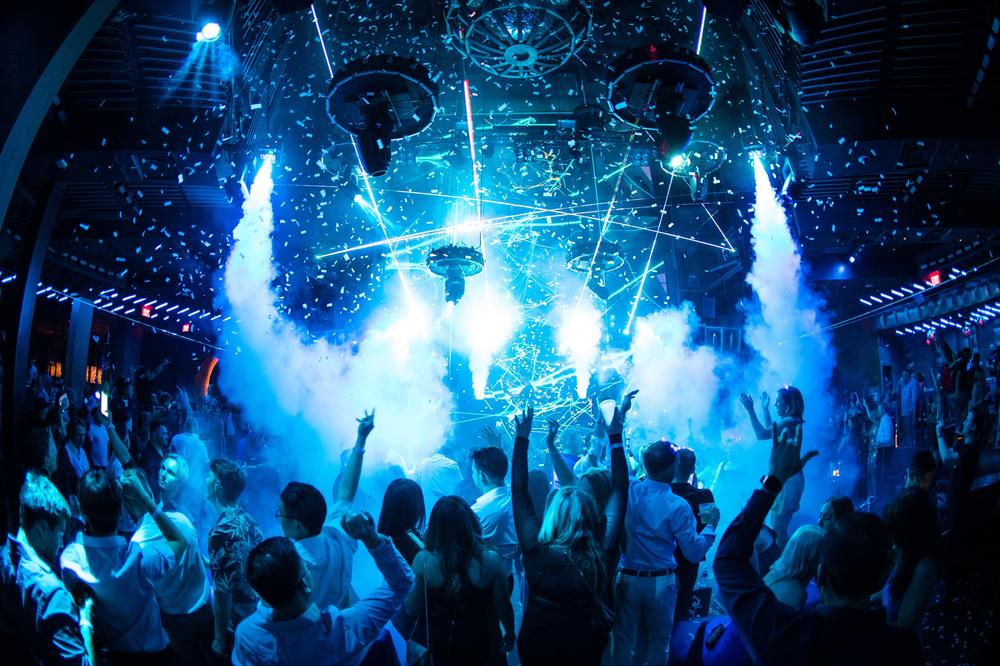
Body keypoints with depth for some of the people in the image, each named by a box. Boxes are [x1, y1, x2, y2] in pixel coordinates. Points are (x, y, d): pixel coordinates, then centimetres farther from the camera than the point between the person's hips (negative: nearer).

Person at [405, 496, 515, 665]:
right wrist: (510, 635, 7)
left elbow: (412, 610, -14)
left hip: (439, 644, 0)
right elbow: (504, 607, -12)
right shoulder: (491, 561, -24)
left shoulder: (423, 561, -24)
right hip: (481, 644, 0)